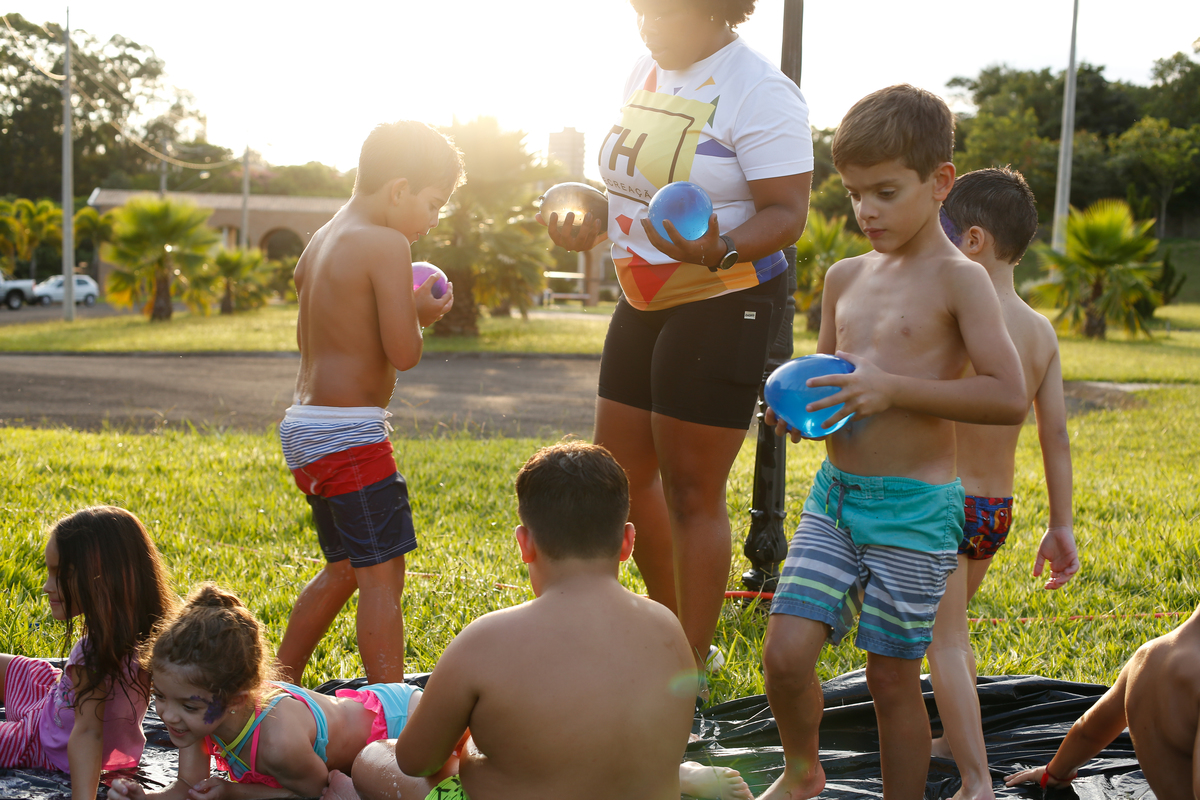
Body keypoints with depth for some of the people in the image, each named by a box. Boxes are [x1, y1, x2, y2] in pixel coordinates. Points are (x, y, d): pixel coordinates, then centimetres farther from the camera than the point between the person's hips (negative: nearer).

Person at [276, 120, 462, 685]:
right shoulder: (387, 244, -13)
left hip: (303, 427, 10)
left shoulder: (320, 243, 14)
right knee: (383, 575, -6)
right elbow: (403, 354, -19)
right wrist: (418, 315, 2)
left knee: (344, 569, 21)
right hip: (350, 433, -10)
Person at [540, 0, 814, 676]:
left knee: (691, 491, -5)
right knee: (622, 469, 13)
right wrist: (589, 227, 2)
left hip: (726, 303, -9)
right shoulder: (646, 74, 10)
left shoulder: (760, 91, -15)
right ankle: (672, 629, 30)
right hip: (643, 300, 9)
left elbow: (787, 213, -19)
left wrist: (719, 251, -37)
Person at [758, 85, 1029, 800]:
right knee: (786, 654, -2)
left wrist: (893, 389, -23)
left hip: (914, 509, -5)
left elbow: (1009, 397, -18)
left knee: (894, 678, 4)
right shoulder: (846, 276, 10)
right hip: (834, 496, 5)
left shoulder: (959, 279, -8)